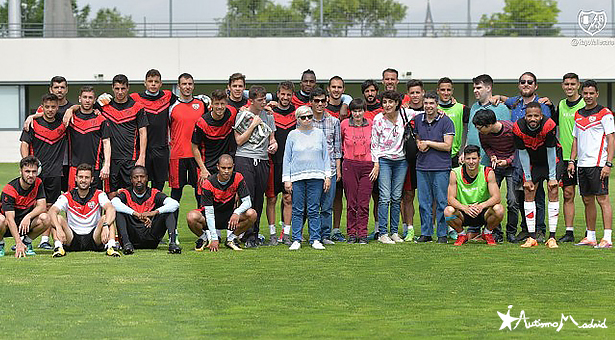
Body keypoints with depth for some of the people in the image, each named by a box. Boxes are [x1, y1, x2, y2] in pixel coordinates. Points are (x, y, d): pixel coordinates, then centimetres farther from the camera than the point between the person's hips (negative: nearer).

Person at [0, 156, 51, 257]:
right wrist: (18, 243, -44)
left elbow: (42, 207, -13)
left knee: (45, 219, -25)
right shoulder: (9, 189, -25)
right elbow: (10, 219, -33)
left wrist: (28, 216, -34)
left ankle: (26, 241, 1)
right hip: (9, 226, -4)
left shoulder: (38, 183, -8)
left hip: (25, 223, 4)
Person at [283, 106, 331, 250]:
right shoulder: (293, 135, 7)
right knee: (298, 210, 0)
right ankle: (296, 240, 5)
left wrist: (328, 176, 6)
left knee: (314, 210, 0)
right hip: (297, 177, 0)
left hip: (316, 177, 0)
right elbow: (287, 158, 8)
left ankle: (315, 239, 5)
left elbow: (326, 156, 13)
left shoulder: (319, 133, 10)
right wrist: (286, 179, 1)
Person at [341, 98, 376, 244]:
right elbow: (339, 141, 20)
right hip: (349, 166, 0)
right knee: (351, 202, 1)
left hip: (367, 166, 0)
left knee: (364, 203, -3)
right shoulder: (344, 124, 1)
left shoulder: (371, 124, 2)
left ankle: (363, 234, 3)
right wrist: (345, 153, 12)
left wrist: (376, 165, 5)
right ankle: (352, 233, 9)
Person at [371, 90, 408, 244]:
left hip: (401, 161, 3)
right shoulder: (378, 119, -5)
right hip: (384, 160, -3)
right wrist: (376, 163, -6)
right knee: (385, 198, -10)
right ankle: (382, 233, -8)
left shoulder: (403, 116, 0)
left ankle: (394, 232, 10)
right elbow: (374, 143, -1)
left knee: (397, 198, 4)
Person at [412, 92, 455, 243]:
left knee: (441, 202, -2)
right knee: (424, 202, 6)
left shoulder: (445, 121, -4)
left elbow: (447, 146, -8)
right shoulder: (417, 120, 11)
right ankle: (425, 233, 13)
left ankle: (442, 234, 4)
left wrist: (427, 143, -7)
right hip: (422, 167, 4)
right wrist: (419, 144, 1)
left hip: (441, 168, -4)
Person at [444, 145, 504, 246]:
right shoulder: (455, 173, -9)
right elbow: (451, 199, -13)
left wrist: (481, 206, -34)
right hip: (463, 214, 0)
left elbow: (496, 197, -15)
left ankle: (487, 233, 3)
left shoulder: (488, 172, -9)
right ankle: (461, 234, 1)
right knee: (448, 211, -31)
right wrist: (464, 208, -33)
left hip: (483, 213, 0)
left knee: (499, 209, -30)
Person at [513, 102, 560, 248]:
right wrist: (527, 178, -9)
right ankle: (532, 238, -1)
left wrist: (552, 177, -16)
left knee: (553, 193, -9)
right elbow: (523, 153, -12)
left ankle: (552, 237, -8)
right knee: (528, 194, -5)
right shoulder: (519, 128, -23)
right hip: (532, 162, 2)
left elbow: (551, 151, -20)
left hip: (550, 161, -2)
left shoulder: (548, 125, -30)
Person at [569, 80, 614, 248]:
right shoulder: (578, 115, 16)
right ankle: (590, 237, 15)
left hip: (598, 164, -7)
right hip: (582, 164, 7)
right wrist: (572, 161, 14)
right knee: (587, 201, 9)